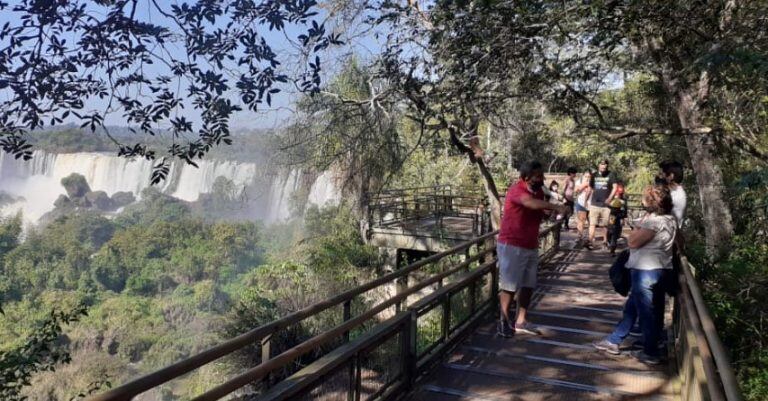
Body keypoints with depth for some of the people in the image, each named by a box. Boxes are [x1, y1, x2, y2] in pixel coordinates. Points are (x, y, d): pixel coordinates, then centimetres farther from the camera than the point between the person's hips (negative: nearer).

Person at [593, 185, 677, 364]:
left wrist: (640, 224, -6)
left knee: (646, 311, 4)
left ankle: (651, 353, 17)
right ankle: (614, 341, 27)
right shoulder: (670, 219, 9)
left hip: (646, 270, -10)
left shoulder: (655, 220, -21)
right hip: (660, 268, 10)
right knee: (631, 307, 17)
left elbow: (633, 242, -18)